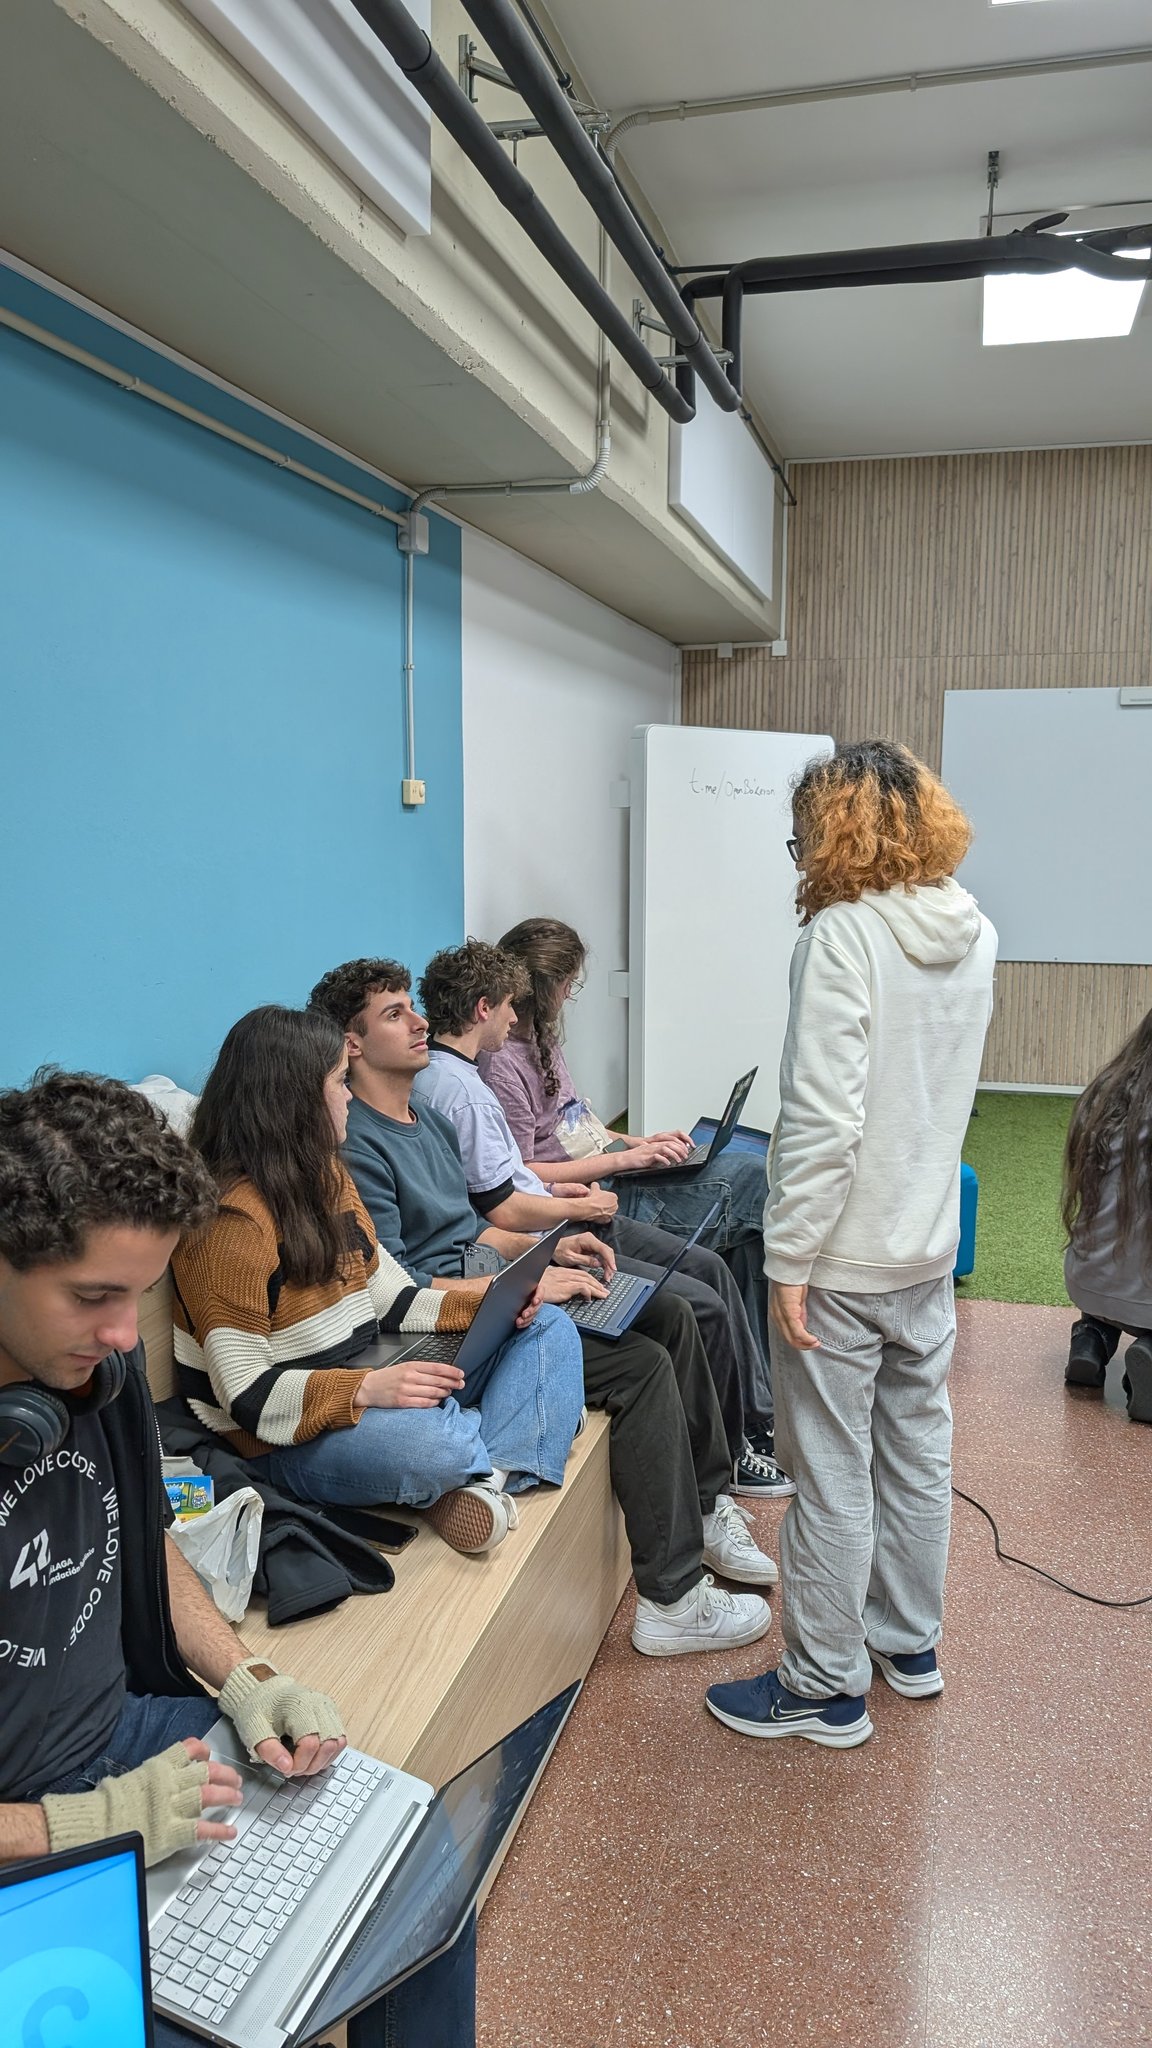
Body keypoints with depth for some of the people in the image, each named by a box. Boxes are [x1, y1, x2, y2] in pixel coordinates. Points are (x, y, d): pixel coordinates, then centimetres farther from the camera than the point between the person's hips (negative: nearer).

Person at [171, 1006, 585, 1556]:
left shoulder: (327, 1174, 10)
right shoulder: (232, 1218, -20)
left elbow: (387, 1298, 10)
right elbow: (246, 1396, -22)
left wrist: (484, 1304, -4)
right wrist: (366, 1388, -35)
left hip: (377, 1380, 10)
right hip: (293, 1436, -9)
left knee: (549, 1328, 5)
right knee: (427, 1439, -41)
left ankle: (485, 1477, -19)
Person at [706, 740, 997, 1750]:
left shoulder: (843, 935, -20)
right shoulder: (973, 934, 3)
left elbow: (824, 1119, -25)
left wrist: (789, 1264, -19)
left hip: (847, 1257, -8)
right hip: (931, 1246, 8)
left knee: (833, 1470, 6)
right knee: (917, 1448, 20)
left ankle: (827, 1685, 22)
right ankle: (909, 1642, 39)